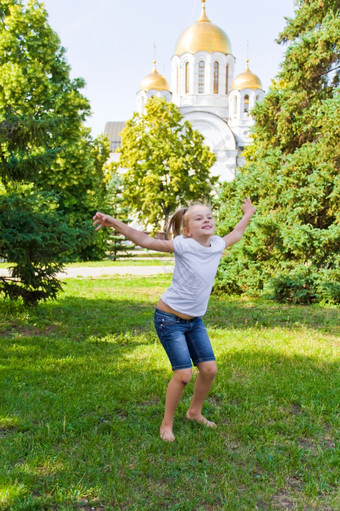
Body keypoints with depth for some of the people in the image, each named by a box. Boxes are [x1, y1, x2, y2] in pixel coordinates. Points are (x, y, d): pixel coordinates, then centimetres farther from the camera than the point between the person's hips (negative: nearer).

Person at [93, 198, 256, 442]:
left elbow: (235, 235, 21)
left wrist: (247, 215, 33)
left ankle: (195, 412, 33)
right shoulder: (183, 245, -18)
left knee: (210, 369, 6)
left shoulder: (217, 245, -2)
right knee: (183, 374, -9)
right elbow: (146, 241, -23)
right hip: (170, 318, -6)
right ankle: (167, 424, 13)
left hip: (194, 320, 6)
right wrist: (114, 223, -32)